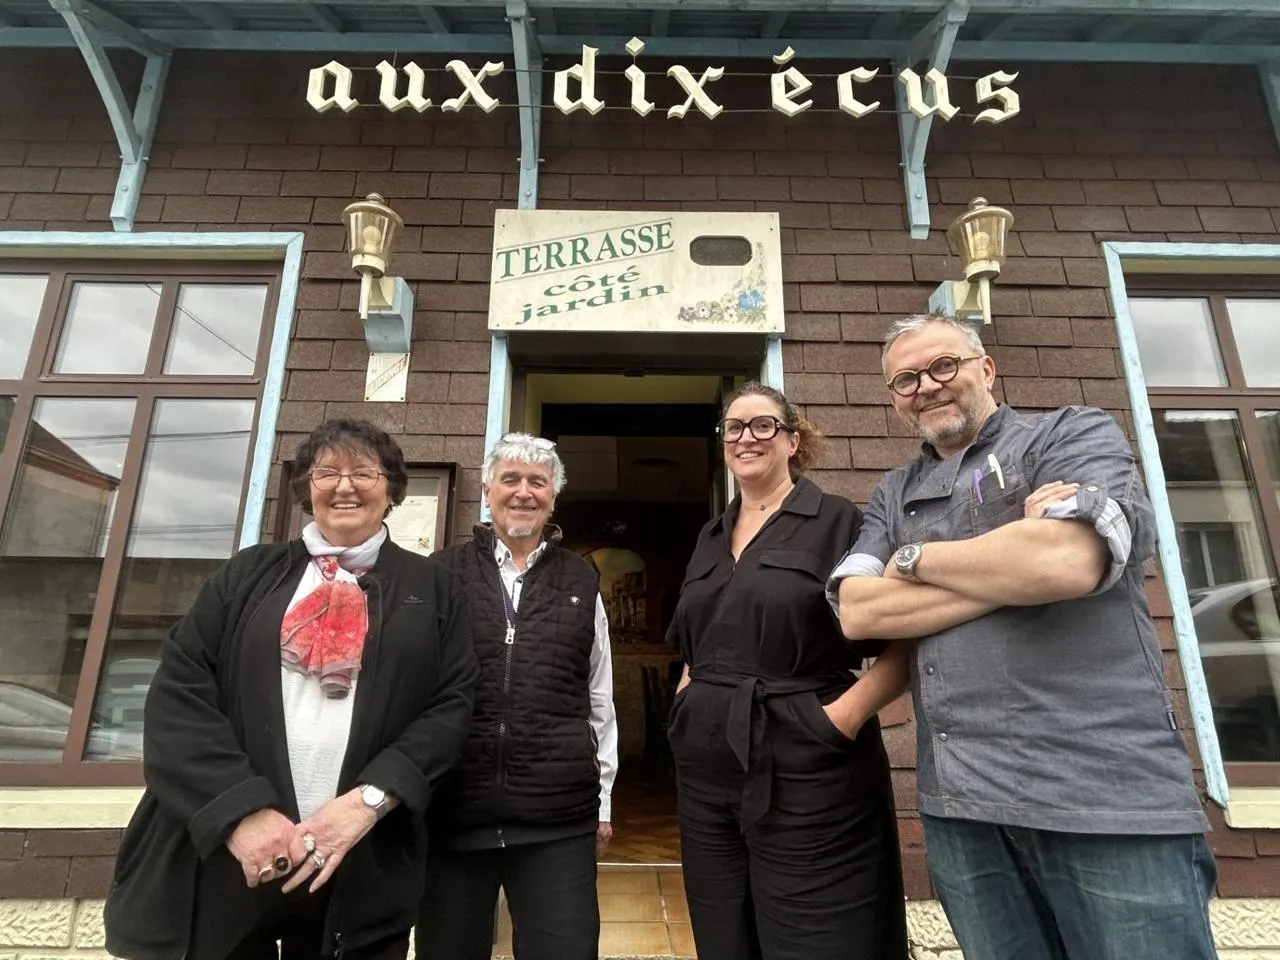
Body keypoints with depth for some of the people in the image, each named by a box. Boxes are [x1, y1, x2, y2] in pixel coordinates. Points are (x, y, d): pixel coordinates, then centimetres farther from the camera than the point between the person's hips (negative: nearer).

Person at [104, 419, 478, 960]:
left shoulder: (430, 587, 4)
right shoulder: (249, 575, 8)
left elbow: (452, 705, -2)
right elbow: (178, 693, -1)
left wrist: (369, 800, -14)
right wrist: (241, 810, -12)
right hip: (223, 855, 1)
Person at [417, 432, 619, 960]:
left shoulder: (580, 581, 7)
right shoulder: (443, 574, 2)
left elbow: (598, 697, 10)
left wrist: (602, 797, 11)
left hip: (559, 818, 1)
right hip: (451, 810, 0)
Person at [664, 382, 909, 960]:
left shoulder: (839, 522, -5)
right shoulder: (710, 538, 13)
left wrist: (850, 711, -20)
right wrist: (689, 696, 8)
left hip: (806, 772, -6)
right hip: (705, 772, 6)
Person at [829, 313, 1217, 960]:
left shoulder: (1074, 434, 1)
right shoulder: (892, 496, 13)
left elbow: (1066, 561, -20)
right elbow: (857, 613, -3)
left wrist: (913, 558, -5)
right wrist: (1012, 571, -10)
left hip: (1105, 792, -4)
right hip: (958, 801, 4)